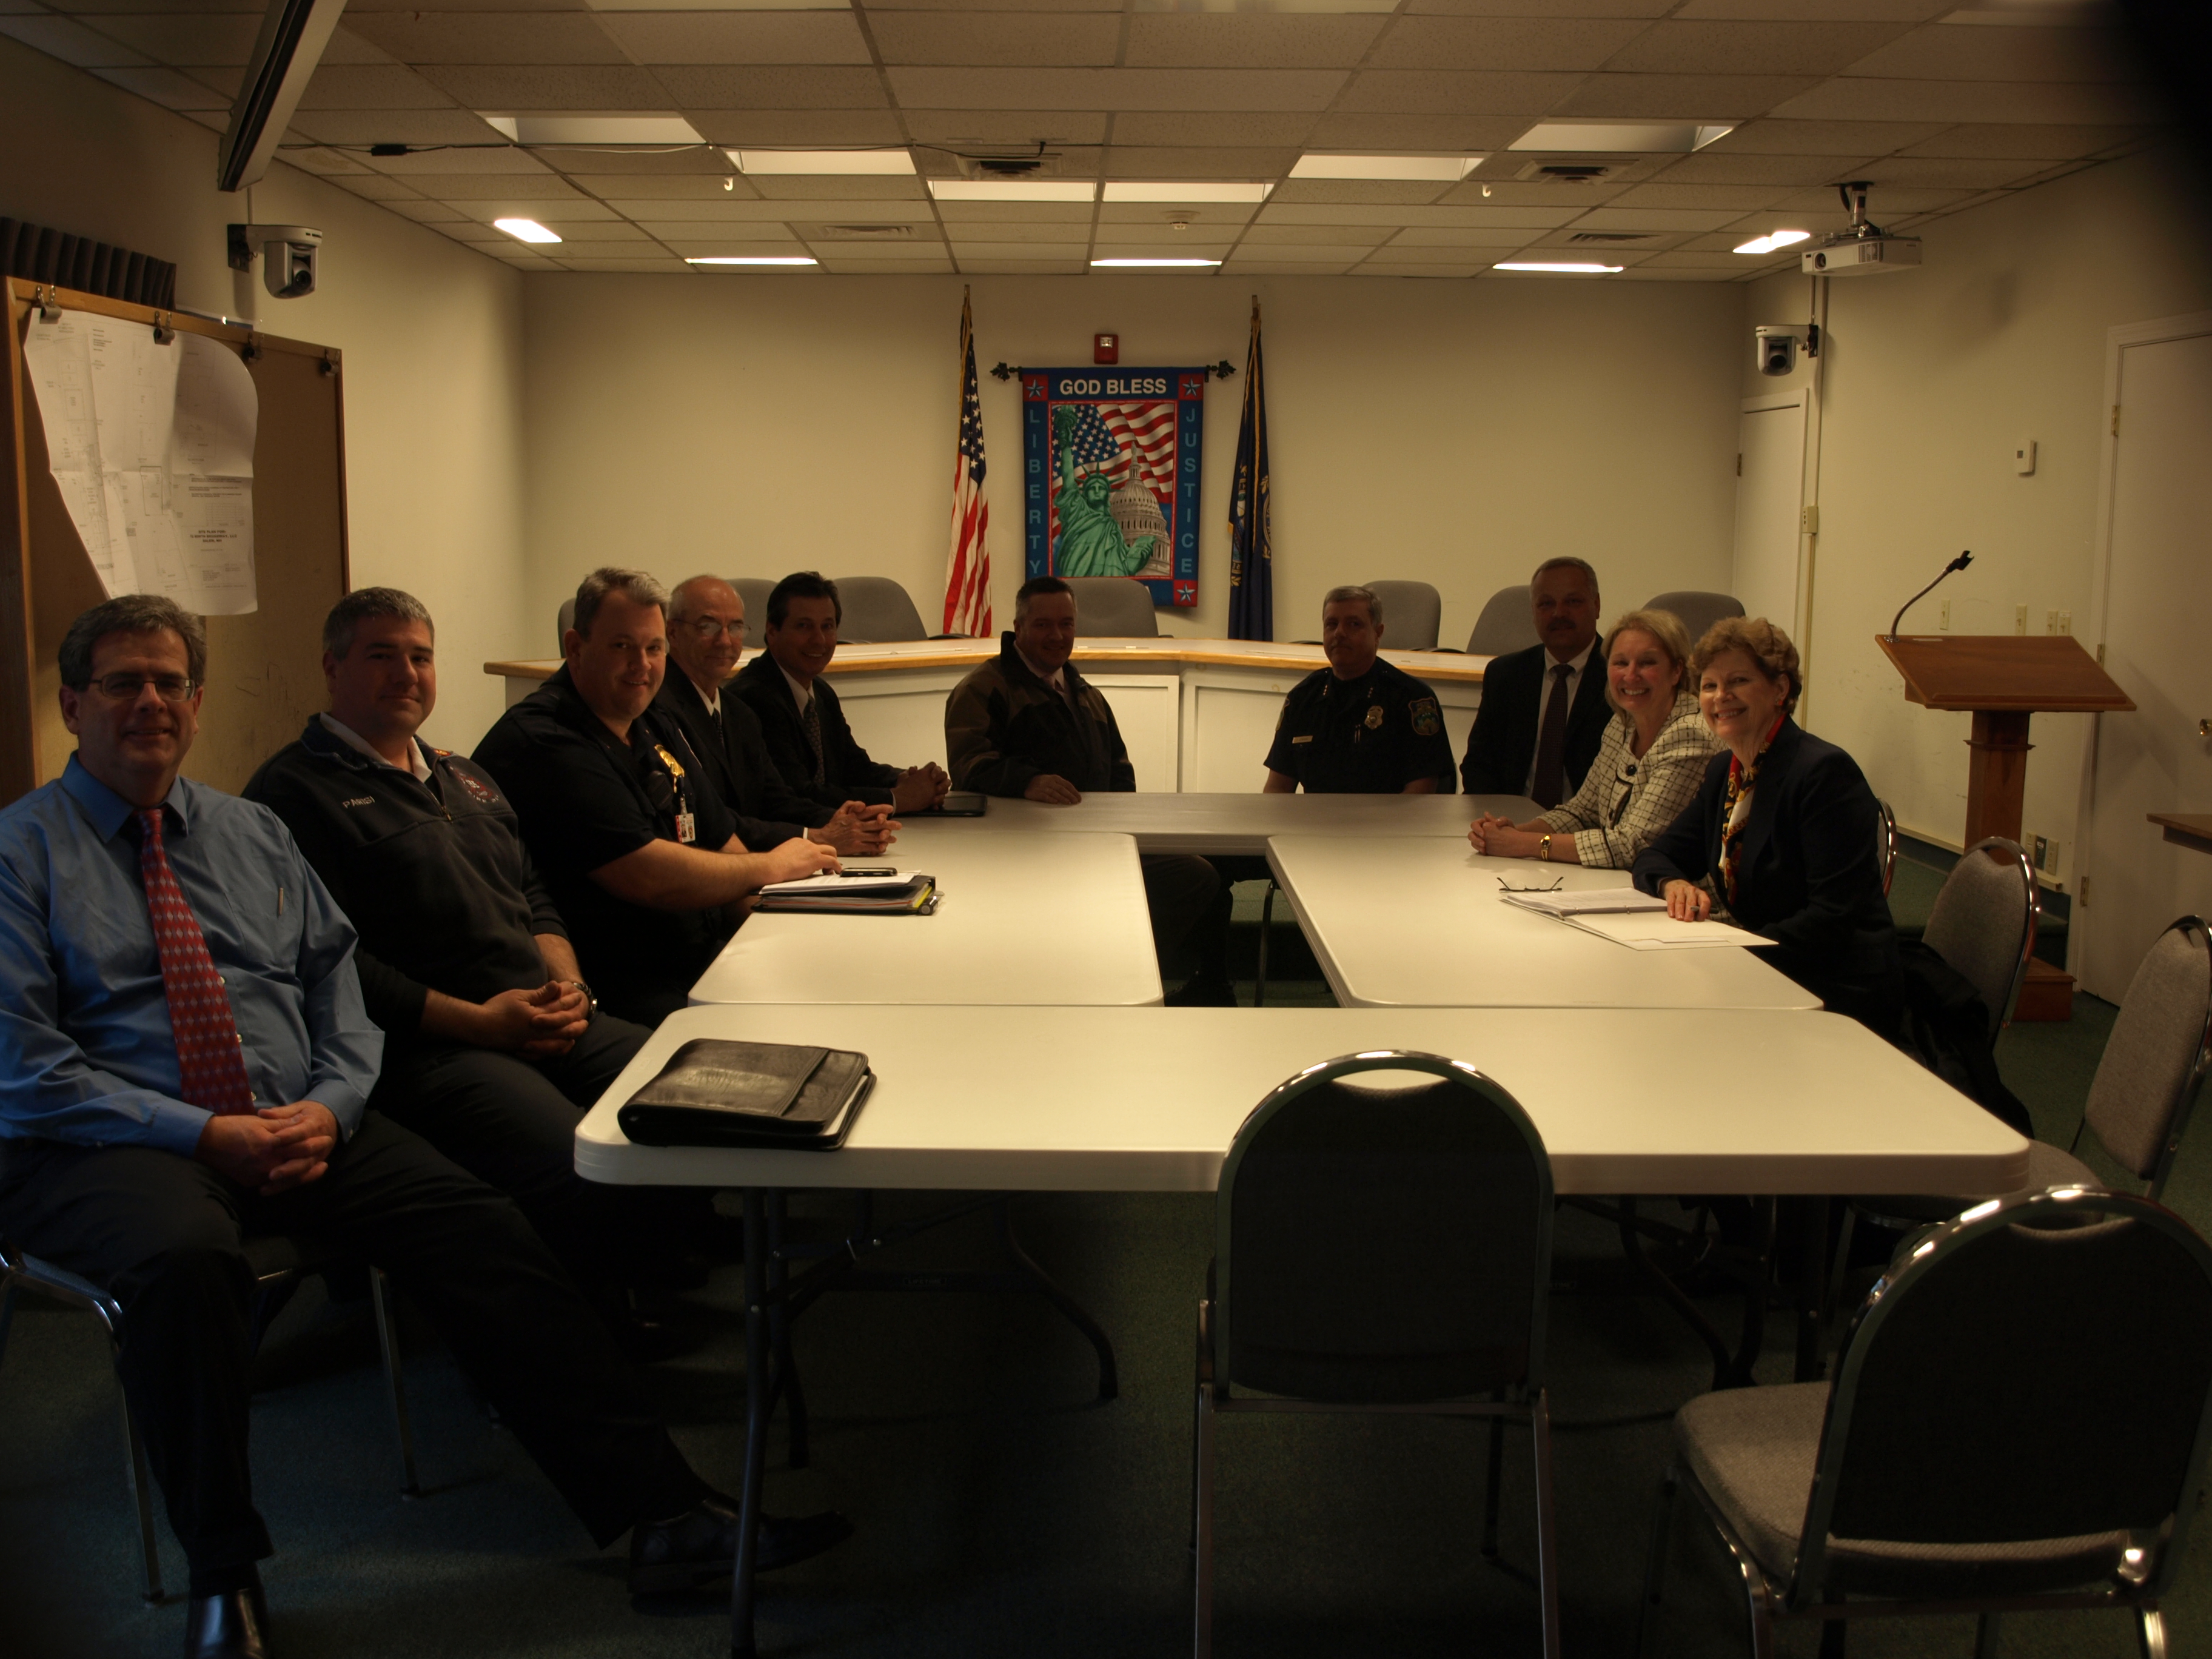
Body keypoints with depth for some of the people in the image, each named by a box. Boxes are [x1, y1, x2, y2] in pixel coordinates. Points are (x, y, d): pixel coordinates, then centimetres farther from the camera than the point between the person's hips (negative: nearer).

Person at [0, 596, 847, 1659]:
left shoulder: (254, 834, 18)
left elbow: (338, 980, 15)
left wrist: (329, 1105, -7)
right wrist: (206, 1134, -17)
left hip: (301, 1125, 4)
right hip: (108, 1145, -4)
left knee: (474, 1225, -20)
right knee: (188, 1255, -38)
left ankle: (659, 1514, -22)